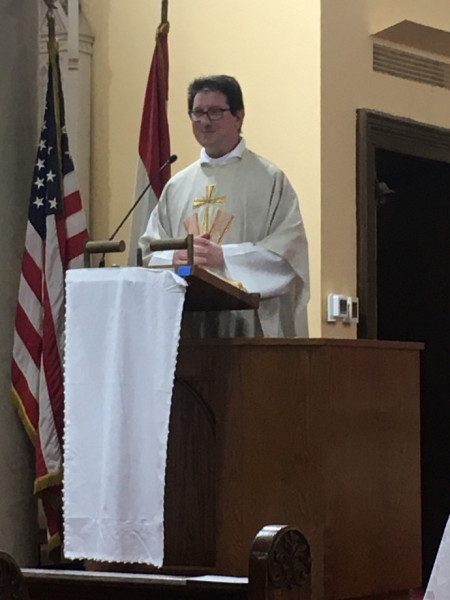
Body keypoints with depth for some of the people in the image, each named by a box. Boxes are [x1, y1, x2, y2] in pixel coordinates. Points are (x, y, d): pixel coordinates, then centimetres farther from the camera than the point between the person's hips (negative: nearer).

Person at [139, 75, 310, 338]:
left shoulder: (269, 179, 5)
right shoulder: (177, 185, 18)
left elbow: (289, 249, -5)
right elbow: (150, 251, 15)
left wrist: (223, 256, -14)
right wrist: (176, 257, -8)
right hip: (184, 320, 4)